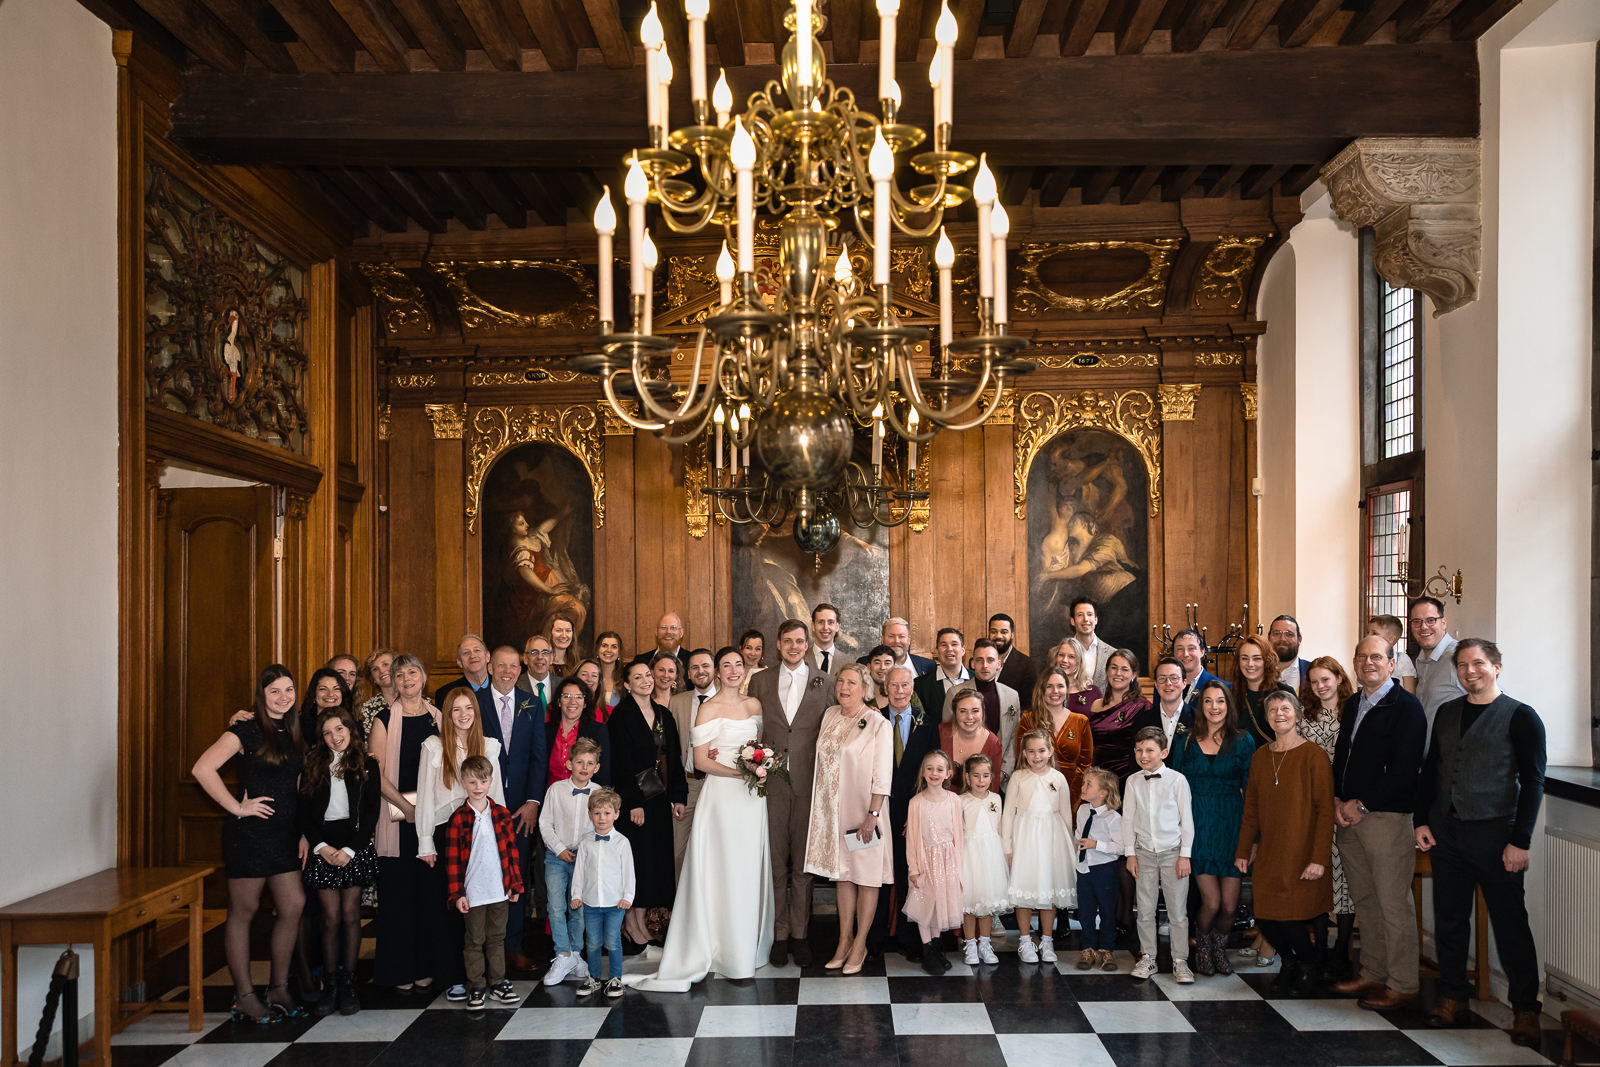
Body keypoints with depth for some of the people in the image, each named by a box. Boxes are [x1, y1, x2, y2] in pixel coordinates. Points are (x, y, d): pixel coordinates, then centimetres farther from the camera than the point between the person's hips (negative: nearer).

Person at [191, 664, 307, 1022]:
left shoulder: (294, 732, 11)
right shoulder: (247, 730, -8)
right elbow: (202, 769, -17)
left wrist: (304, 831, 11)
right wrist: (237, 807, -15)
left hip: (285, 833, 6)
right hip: (249, 832, -6)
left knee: (293, 906, 3)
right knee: (243, 910, 3)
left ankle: (278, 988, 17)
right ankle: (245, 996, 11)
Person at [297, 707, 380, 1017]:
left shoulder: (366, 765, 3)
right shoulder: (313, 765, 8)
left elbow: (371, 812, 0)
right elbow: (304, 812, 6)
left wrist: (350, 849, -9)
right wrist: (321, 846, -6)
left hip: (355, 846, -1)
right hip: (323, 848, 1)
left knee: (350, 915, 0)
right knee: (331, 917, -2)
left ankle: (348, 983, 8)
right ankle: (330, 984, 6)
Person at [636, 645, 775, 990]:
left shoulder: (754, 705, 11)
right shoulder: (708, 708, -5)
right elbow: (700, 761, -8)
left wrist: (761, 767, 0)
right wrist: (740, 772, -17)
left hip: (752, 797, 6)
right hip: (722, 795, -5)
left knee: (750, 872, 10)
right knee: (723, 873, -4)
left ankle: (750, 946, 22)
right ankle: (730, 954, 4)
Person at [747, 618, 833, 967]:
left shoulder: (822, 684, 5)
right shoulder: (760, 682, 8)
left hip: (808, 782, -1)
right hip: (771, 782, 1)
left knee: (802, 862, 6)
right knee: (775, 860, 5)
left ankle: (800, 933, 15)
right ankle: (779, 934, 14)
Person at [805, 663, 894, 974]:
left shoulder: (878, 724, -11)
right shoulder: (830, 716, 7)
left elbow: (882, 775, -14)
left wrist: (873, 814, -19)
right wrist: (815, 805, 12)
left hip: (863, 809, -5)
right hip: (832, 809, 6)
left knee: (866, 875, 4)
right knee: (842, 873, 11)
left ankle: (860, 945, 13)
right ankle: (844, 940, 20)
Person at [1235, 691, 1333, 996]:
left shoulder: (1313, 756, -8)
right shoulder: (1260, 757, 9)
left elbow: (1325, 810, -10)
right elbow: (1251, 809, 14)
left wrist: (1320, 857, -16)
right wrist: (1243, 850, 12)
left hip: (1302, 855, -5)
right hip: (1268, 855, 5)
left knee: (1293, 921, -4)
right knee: (1267, 918, 4)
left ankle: (1308, 965, 26)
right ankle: (1289, 962, 32)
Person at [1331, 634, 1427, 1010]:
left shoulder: (1406, 707, -8)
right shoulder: (1353, 704, 15)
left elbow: (1404, 771, -15)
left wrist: (1361, 805, -12)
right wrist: (1338, 802, 3)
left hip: (1387, 817, -7)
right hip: (1349, 814, 7)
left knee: (1394, 905, -2)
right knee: (1364, 901, 13)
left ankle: (1402, 986, 7)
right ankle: (1372, 975, 23)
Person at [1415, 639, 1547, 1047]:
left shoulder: (1520, 717, -5)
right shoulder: (1447, 712, 11)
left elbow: (1532, 782, -7)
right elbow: (1430, 769, 16)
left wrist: (1520, 841, -12)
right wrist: (1422, 821, 8)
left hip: (1494, 831, -5)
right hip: (1446, 830, 5)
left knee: (1510, 923, 0)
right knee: (1449, 919, 10)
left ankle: (1525, 1009, 12)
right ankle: (1453, 998, 21)